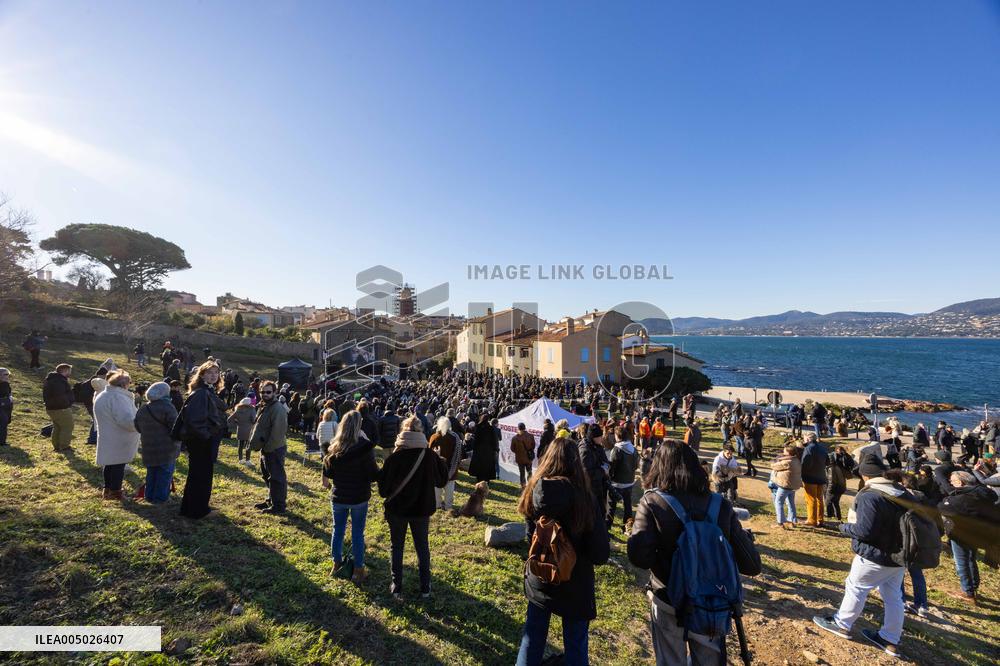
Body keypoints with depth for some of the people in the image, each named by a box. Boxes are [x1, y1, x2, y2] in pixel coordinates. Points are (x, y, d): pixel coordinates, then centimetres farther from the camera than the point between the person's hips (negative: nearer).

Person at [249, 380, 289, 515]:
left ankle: (278, 506, 7)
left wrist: (268, 448, -21)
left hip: (274, 450, -10)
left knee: (276, 477, -2)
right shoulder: (265, 407, 13)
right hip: (266, 449, 11)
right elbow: (259, 427, 23)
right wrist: (256, 443, 14)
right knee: (267, 476, 21)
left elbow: (277, 432, -25)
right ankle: (271, 500, 36)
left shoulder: (278, 409, -20)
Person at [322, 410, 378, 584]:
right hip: (359, 497, -3)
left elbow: (327, 470, 6)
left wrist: (327, 483, 26)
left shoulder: (333, 446, -7)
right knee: (357, 534, 9)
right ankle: (358, 571, 19)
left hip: (338, 496, 3)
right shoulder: (365, 446, -21)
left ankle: (336, 563, 35)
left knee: (338, 530, 20)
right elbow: (373, 474, -18)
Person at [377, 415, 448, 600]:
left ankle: (397, 588, 27)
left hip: (397, 509, -1)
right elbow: (442, 480, -1)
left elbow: (383, 488, -10)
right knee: (422, 547, 18)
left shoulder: (394, 457, -19)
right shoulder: (430, 456, -15)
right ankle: (425, 588, 27)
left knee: (397, 547, 18)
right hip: (422, 509, 1)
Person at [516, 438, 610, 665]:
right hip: (576, 585, -2)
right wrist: (579, 551, 1)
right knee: (575, 647, 18)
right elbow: (601, 554, -17)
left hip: (539, 580, 3)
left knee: (532, 639, 22)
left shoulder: (534, 491, -15)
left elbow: (531, 535, 2)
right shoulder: (585, 499, -24)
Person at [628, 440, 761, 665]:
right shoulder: (720, 505, -10)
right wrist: (745, 537, 11)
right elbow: (751, 565, -9)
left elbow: (639, 558, -27)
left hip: (668, 602, -2)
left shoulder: (652, 503, -18)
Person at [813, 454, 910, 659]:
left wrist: (845, 527, -9)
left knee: (855, 587, 9)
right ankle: (891, 640, 29)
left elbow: (864, 531, -27)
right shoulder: (903, 493, 0)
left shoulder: (868, 497, -26)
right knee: (893, 596, 18)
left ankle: (841, 624, 24)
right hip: (899, 555, 8)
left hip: (875, 557, -8)